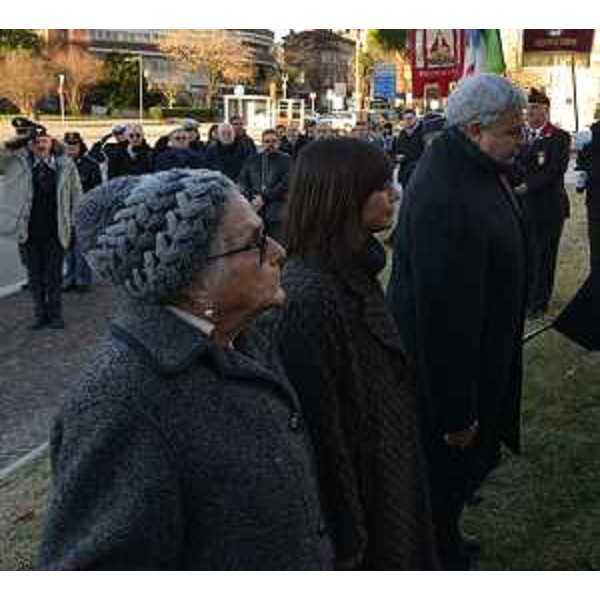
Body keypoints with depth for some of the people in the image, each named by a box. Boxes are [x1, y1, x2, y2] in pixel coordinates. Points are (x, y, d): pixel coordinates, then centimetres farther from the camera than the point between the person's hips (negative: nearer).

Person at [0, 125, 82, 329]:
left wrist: (74, 223, 2)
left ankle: (55, 314, 21)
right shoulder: (19, 163, 1)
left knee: (54, 275, 8)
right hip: (29, 231, 2)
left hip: (56, 231, -1)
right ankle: (39, 313, 24)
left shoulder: (65, 165, -1)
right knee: (34, 275, 11)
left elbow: (76, 196, 4)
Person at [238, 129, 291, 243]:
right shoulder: (252, 160, 17)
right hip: (254, 210, 3)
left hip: (276, 211, -2)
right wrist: (251, 198, -6)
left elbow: (285, 183, -4)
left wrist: (264, 197, -11)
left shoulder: (285, 160, 7)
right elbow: (242, 181, 11)